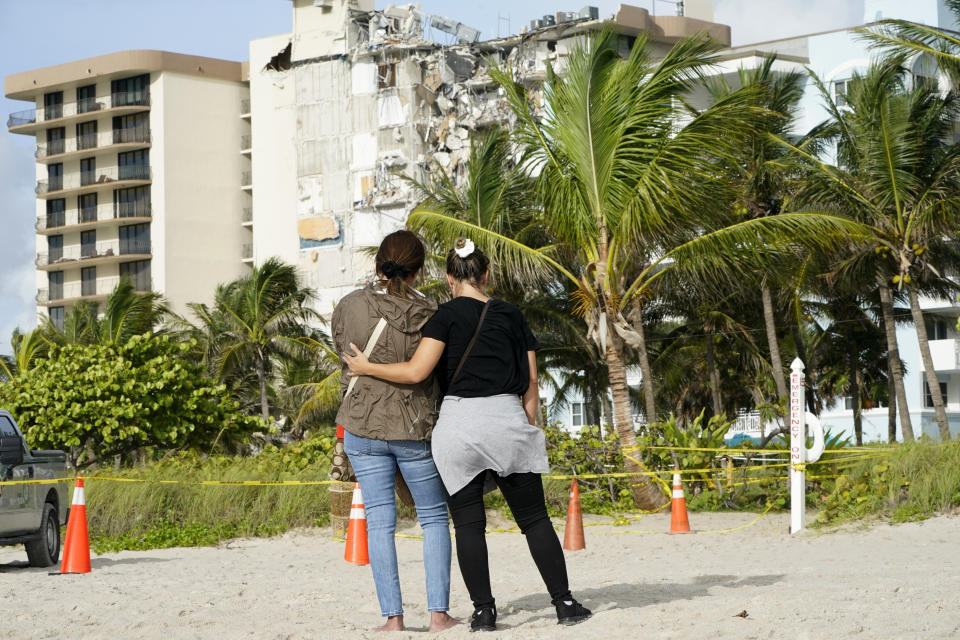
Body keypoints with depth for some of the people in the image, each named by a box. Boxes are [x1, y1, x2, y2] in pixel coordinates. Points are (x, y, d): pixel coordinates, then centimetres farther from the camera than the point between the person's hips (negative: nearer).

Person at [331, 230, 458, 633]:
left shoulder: (349, 306, -5)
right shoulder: (429, 315, -10)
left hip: (363, 425, 1)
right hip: (416, 428, -1)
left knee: (379, 521, 6)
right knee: (434, 517, 13)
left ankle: (393, 617, 3)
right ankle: (438, 613, 8)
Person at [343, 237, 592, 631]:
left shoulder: (448, 315, -1)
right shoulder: (512, 316, 10)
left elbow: (416, 372, -10)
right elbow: (531, 385, 10)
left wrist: (366, 368, 3)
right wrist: (529, 429, 20)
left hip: (460, 421, -3)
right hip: (508, 419, 3)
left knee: (468, 523, 4)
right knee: (534, 518, 8)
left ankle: (483, 610, 1)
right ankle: (564, 603, 7)